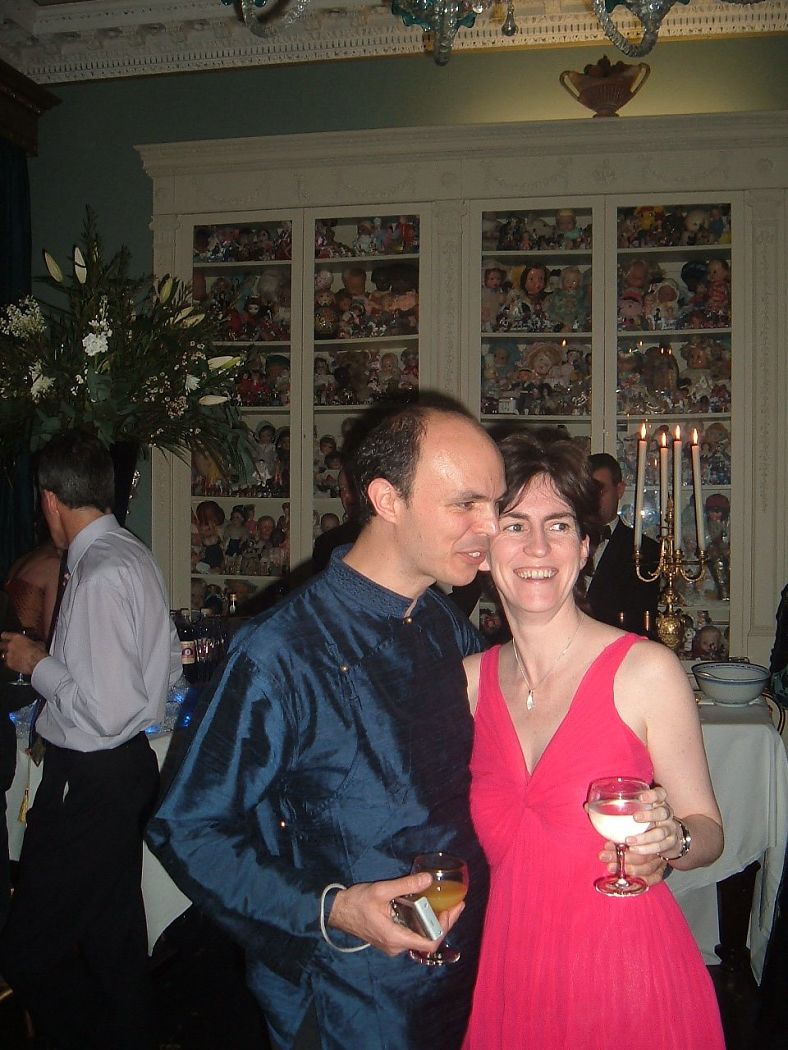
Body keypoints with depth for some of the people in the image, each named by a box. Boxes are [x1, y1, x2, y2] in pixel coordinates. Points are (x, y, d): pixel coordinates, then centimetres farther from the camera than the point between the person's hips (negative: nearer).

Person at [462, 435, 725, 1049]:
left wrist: (671, 837, -25)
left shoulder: (647, 669, -13)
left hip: (630, 974, -3)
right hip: (511, 969, 3)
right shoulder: (469, 681, -2)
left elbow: (709, 830, -6)